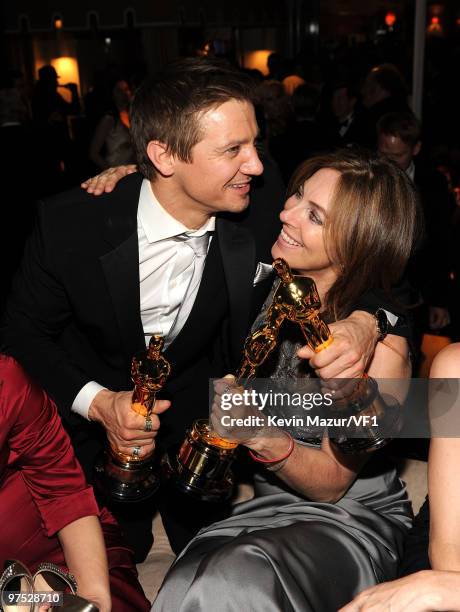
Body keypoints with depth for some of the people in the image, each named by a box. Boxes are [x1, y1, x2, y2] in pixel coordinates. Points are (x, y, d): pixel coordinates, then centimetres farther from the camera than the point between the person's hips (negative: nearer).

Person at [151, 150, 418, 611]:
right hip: (265, 503, 4)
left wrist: (268, 440, -31)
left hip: (352, 520, -3)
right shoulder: (274, 281, -8)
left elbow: (332, 483, -13)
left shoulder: (378, 346, -21)